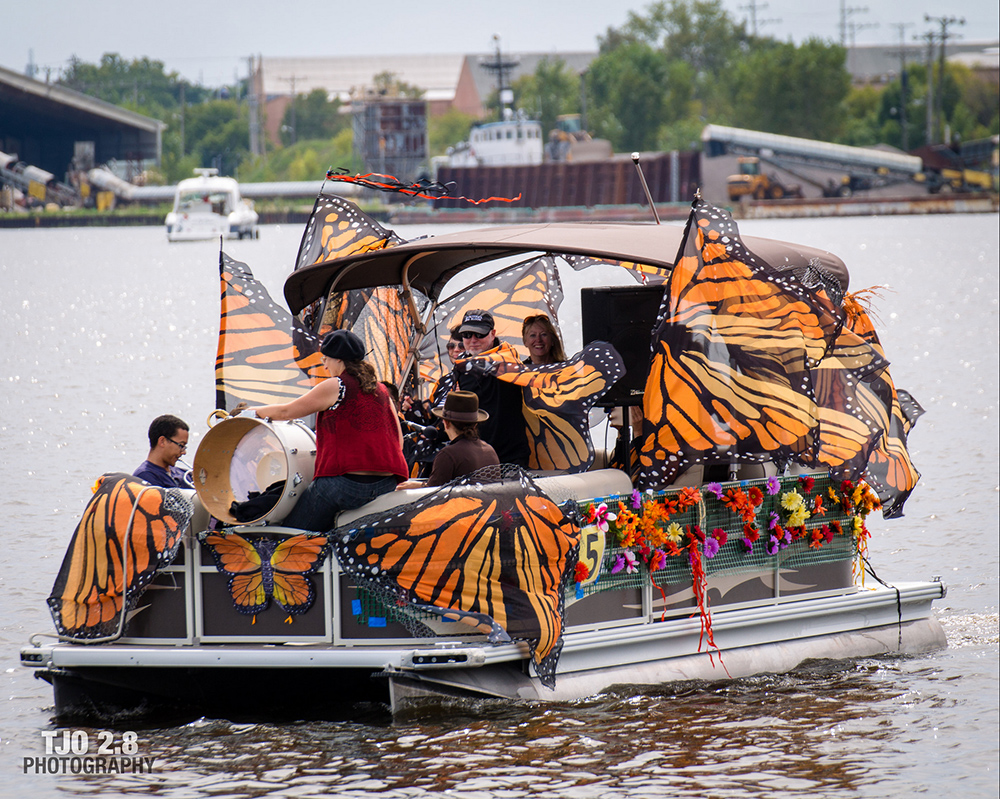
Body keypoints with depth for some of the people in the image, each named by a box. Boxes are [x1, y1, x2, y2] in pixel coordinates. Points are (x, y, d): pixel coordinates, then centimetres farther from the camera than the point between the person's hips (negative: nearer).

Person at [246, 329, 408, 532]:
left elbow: (287, 412, 3)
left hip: (347, 482, -7)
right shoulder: (381, 390, 14)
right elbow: (398, 441, 14)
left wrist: (254, 411, 19)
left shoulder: (334, 387, -4)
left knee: (293, 530, -1)